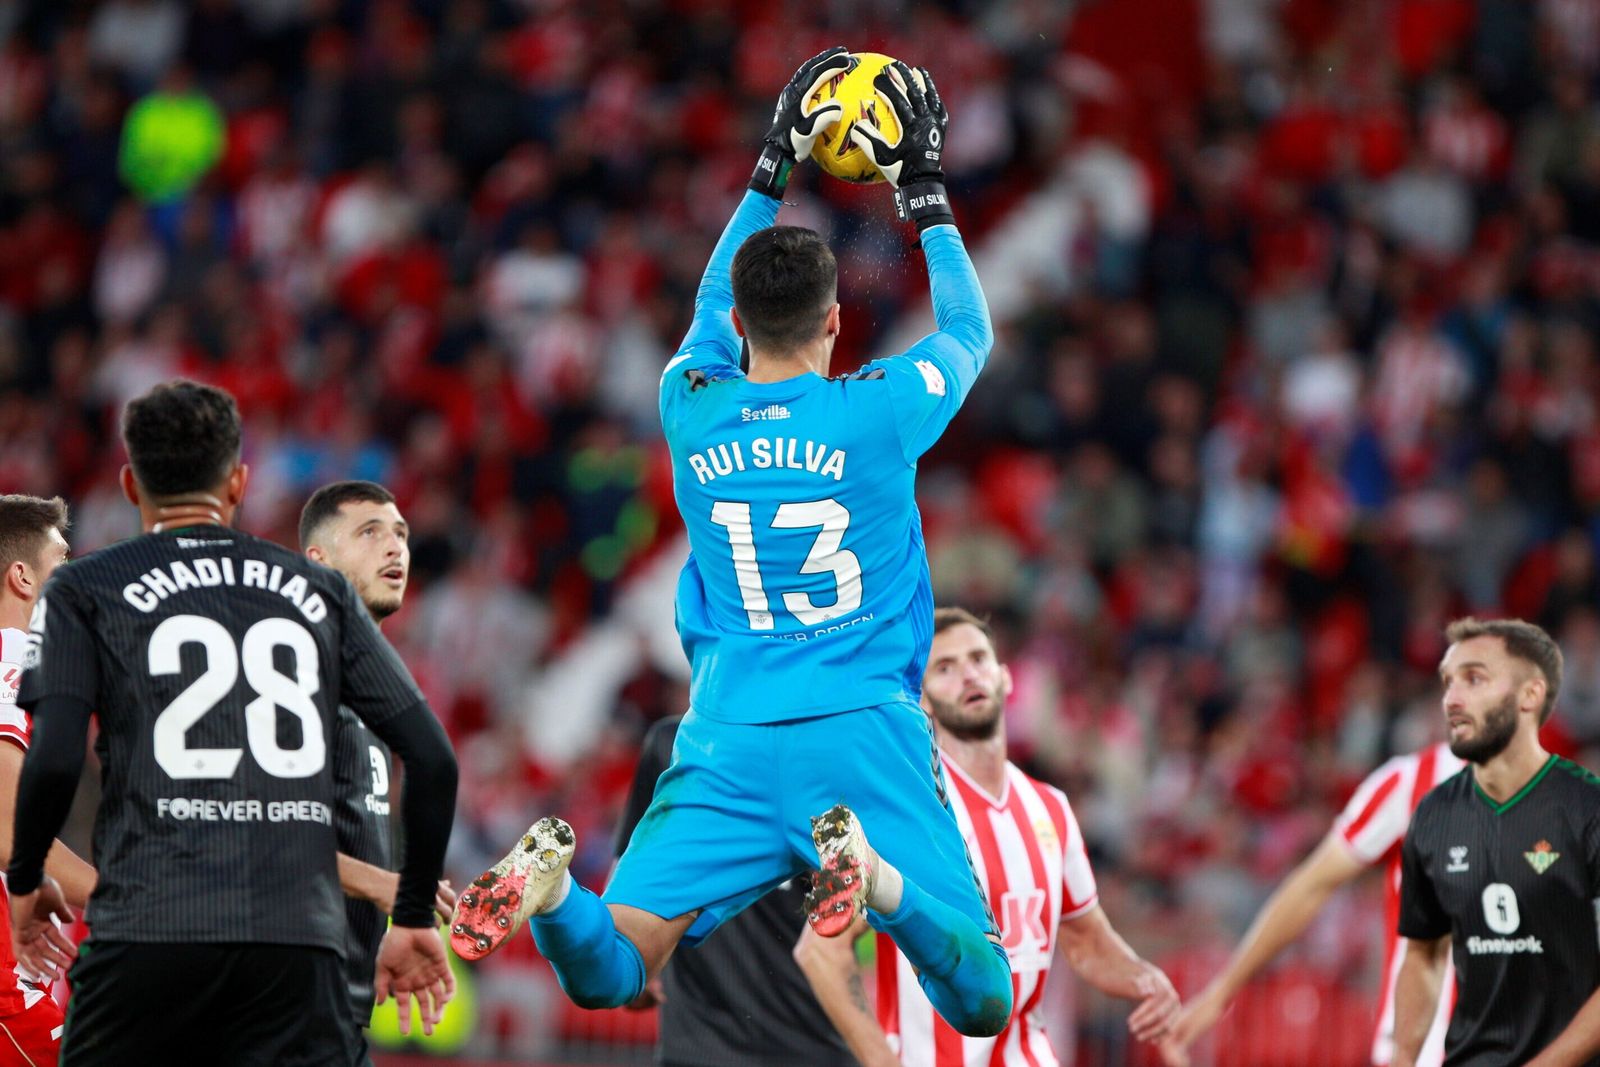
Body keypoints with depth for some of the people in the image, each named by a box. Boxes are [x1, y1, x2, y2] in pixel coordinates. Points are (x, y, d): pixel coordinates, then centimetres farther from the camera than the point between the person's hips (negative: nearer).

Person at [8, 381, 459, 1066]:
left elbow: (54, 761, -5)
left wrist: (25, 880, 13)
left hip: (147, 934, -2)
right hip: (301, 941, 2)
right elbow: (433, 760, 11)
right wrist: (415, 916, 21)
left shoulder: (84, 592, 8)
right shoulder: (320, 592, 17)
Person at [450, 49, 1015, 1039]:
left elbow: (711, 313, 29)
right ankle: (874, 869, -36)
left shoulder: (693, 410, 5)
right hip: (866, 734, -2)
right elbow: (971, 330, 20)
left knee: (607, 975, 5)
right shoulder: (880, 411, -2)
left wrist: (770, 176, 38)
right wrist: (927, 196, 30)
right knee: (979, 997, -6)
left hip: (727, 745, 2)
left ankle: (549, 880, -29)